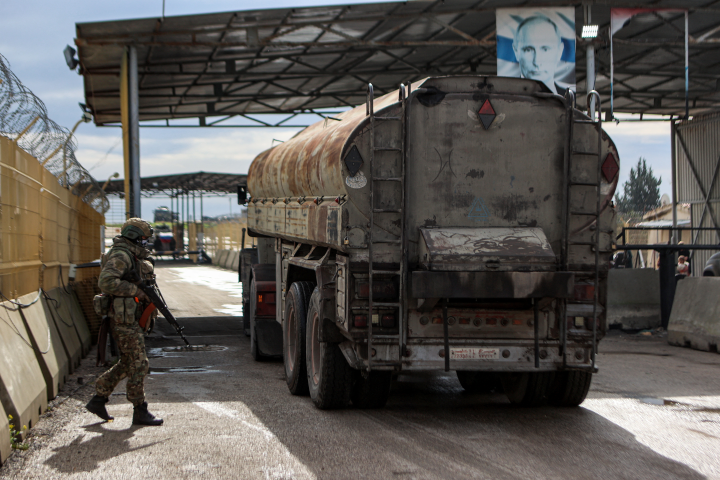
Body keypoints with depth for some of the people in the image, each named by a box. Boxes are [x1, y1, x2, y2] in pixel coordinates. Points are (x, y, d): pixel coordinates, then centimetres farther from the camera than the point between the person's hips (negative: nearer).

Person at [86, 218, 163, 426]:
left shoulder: (136, 256, 17)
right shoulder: (120, 255, -15)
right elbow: (106, 282, -27)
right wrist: (136, 290, -24)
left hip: (132, 318, 10)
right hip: (124, 319, -10)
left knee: (127, 364, 16)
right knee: (138, 364, -4)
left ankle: (98, 400, 22)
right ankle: (140, 412, 3)